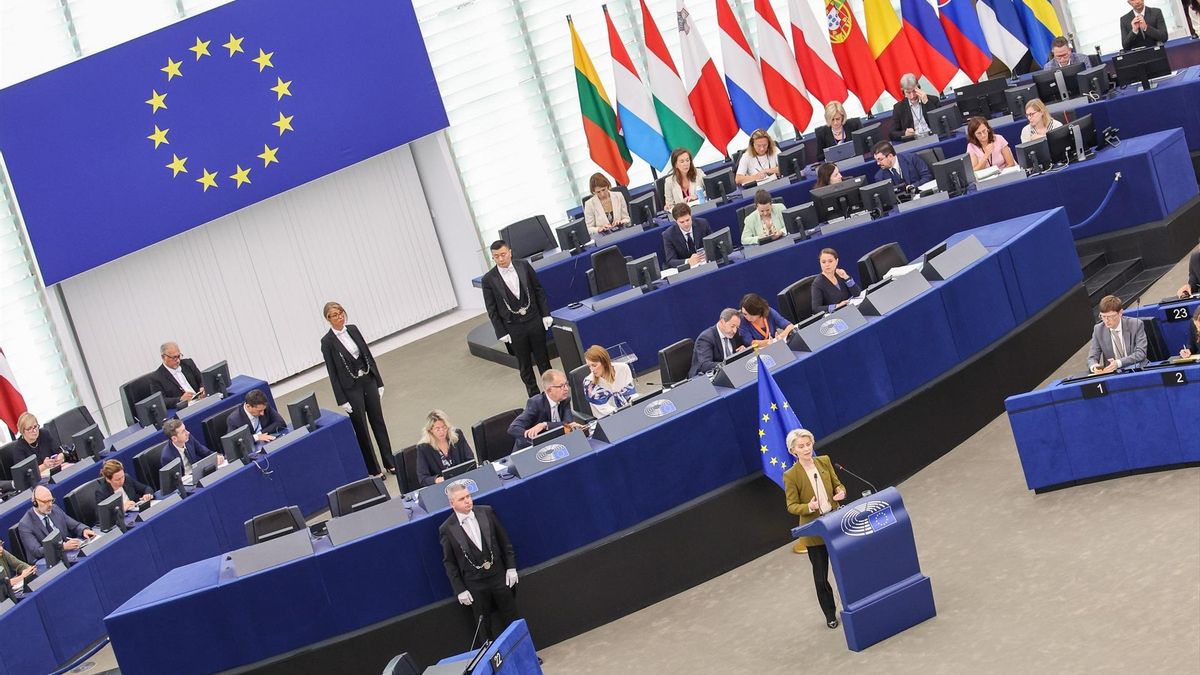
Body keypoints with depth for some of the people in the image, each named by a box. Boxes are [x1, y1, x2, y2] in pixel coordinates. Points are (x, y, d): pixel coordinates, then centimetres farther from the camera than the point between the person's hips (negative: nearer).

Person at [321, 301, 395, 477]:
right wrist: (342, 400, -10)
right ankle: (373, 470, 15)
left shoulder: (353, 329, 3)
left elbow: (368, 355, 8)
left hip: (368, 380, 5)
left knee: (378, 421, 10)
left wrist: (379, 382, 7)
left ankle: (390, 463, 20)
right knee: (361, 428, 4)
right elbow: (332, 372, -10)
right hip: (351, 388, -5)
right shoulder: (327, 341, -11)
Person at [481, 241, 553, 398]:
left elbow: (538, 290, 4)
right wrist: (501, 332, -7)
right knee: (524, 364, 9)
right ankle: (534, 396, 21)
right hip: (513, 328, -2)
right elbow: (492, 309, -5)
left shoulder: (524, 266, -4)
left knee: (543, 358, 13)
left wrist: (546, 314, 1)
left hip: (534, 320, 2)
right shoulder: (489, 279, -10)